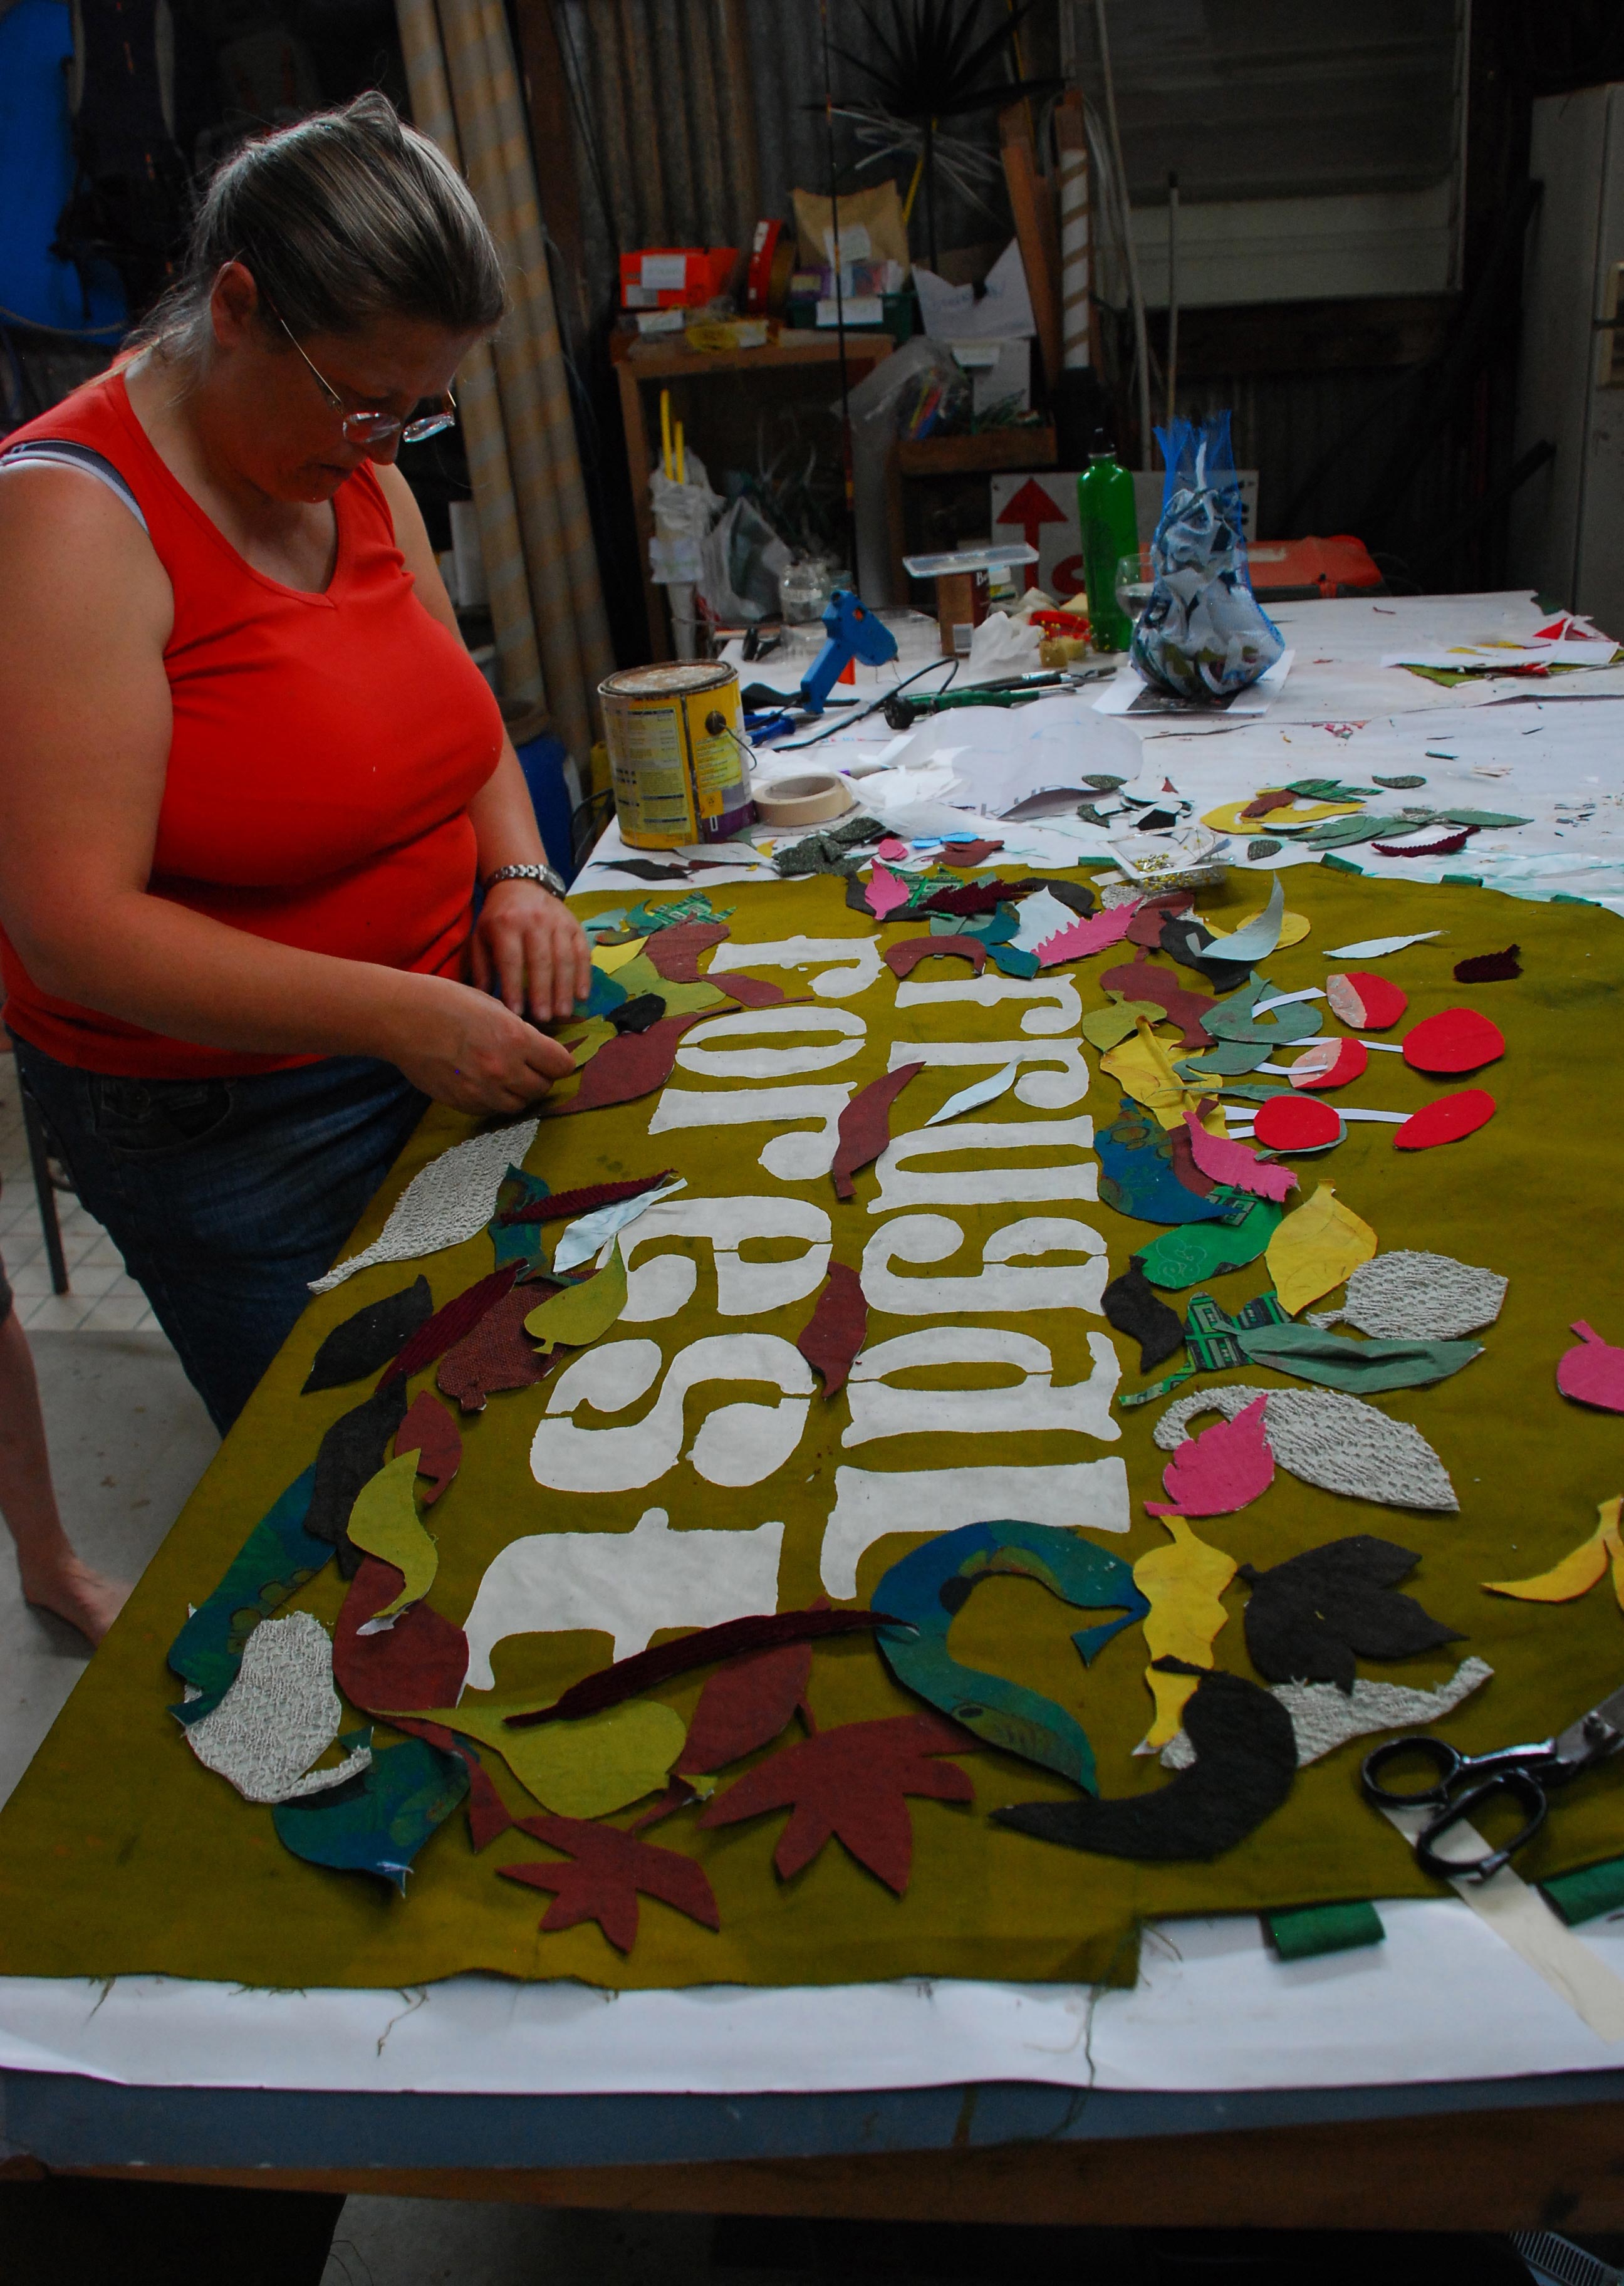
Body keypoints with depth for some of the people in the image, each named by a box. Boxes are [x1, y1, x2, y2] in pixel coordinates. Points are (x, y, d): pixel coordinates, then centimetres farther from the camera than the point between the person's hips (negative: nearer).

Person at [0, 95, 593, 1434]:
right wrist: (398, 1016, -30)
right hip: (225, 1119, -6)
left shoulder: (359, 472, 3)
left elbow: (459, 717, 14)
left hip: (431, 1035, 7)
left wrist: (519, 879, -6)